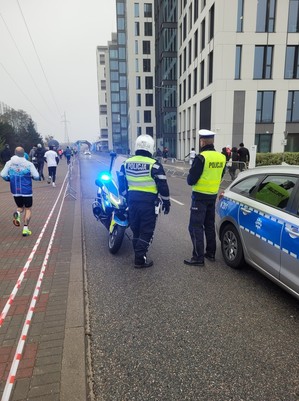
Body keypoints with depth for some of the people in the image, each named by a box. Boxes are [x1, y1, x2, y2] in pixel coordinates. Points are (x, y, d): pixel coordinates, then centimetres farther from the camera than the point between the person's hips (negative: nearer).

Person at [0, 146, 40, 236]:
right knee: (28, 209, 9)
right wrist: (31, 175, 10)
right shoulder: (29, 164, -9)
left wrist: (10, 179, 15)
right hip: (26, 191, -3)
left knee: (20, 207, 23)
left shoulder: (9, 163, -1)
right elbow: (37, 177, -12)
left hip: (15, 191, 3)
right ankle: (25, 229, 2)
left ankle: (17, 213, -11)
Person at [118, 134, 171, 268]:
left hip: (132, 201, 6)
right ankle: (140, 260, 7)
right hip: (149, 202, -6)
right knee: (146, 231, 3)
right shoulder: (154, 165, -14)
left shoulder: (126, 163, 4)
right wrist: (166, 202, 0)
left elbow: (122, 185, 12)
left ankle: (138, 254, 31)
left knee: (135, 229, 18)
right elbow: (163, 186, -12)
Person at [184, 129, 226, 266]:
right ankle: (211, 253, 27)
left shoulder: (201, 157, -18)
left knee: (195, 227, -1)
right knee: (209, 225, 18)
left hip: (200, 196, -7)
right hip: (213, 195, 7)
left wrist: (190, 177, 5)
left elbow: (191, 180, -16)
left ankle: (198, 258, 1)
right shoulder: (221, 157, 3)